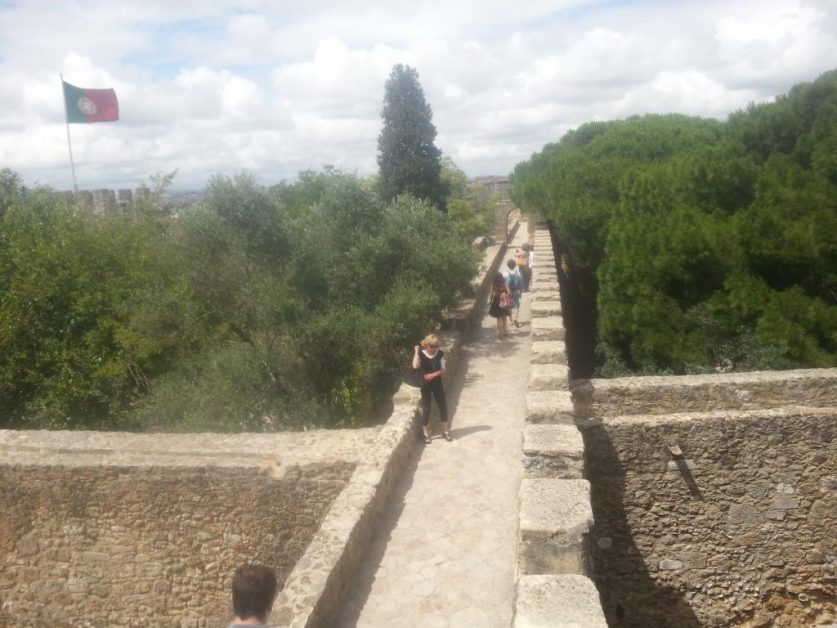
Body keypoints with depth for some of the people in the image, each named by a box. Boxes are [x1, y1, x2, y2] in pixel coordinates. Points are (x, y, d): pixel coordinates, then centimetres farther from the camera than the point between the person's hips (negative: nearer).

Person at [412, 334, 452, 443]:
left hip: (438, 384, 3)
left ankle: (446, 431, 22)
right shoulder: (421, 354, -10)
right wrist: (417, 352, -28)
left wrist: (433, 375, -19)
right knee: (426, 409, 3)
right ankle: (426, 435, 15)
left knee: (443, 406, 6)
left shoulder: (440, 353, -4)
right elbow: (415, 366, -27)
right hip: (426, 386, -2)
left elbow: (443, 370, -4)